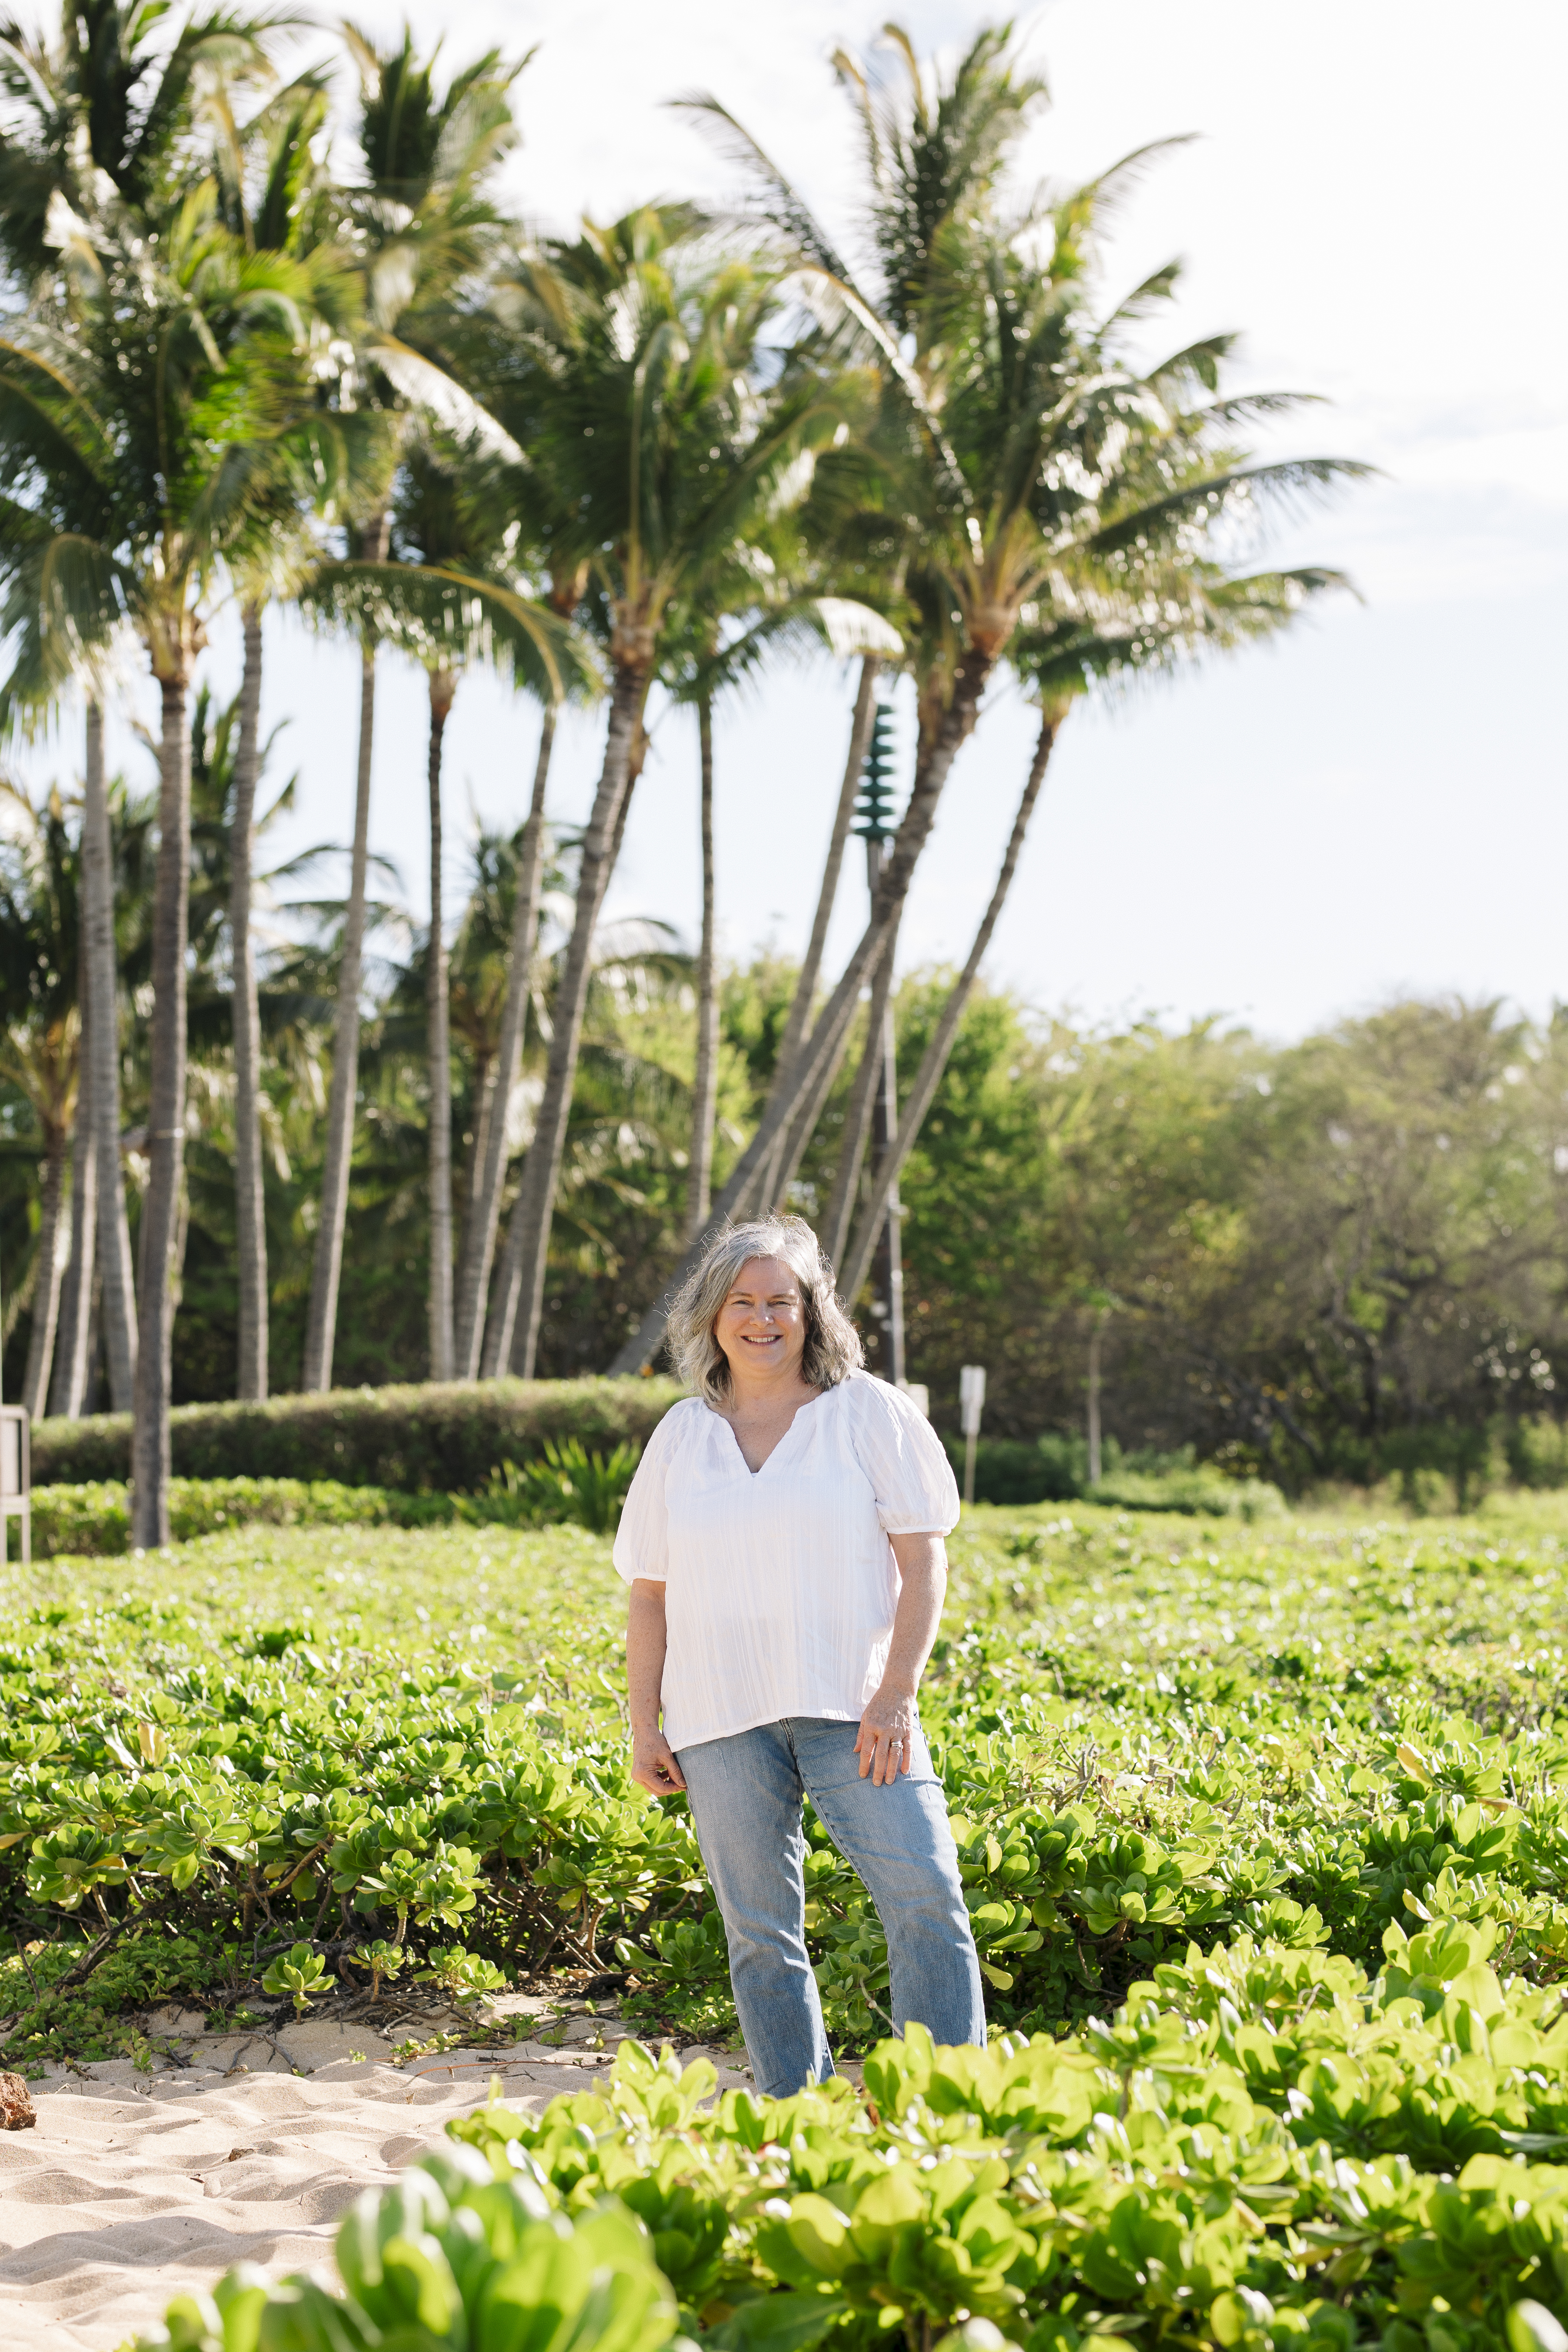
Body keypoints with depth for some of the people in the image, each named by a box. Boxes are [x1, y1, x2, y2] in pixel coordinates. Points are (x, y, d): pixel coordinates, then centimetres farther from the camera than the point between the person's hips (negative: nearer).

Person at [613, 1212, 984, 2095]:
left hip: (853, 1709, -2)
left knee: (926, 1898, -13)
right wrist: (643, 1726, 7)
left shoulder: (869, 1412, 4)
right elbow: (649, 1594, 15)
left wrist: (897, 1694, -11)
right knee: (761, 1931, 4)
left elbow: (924, 1561, -1)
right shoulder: (682, 1435, 13)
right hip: (722, 1717, 3)